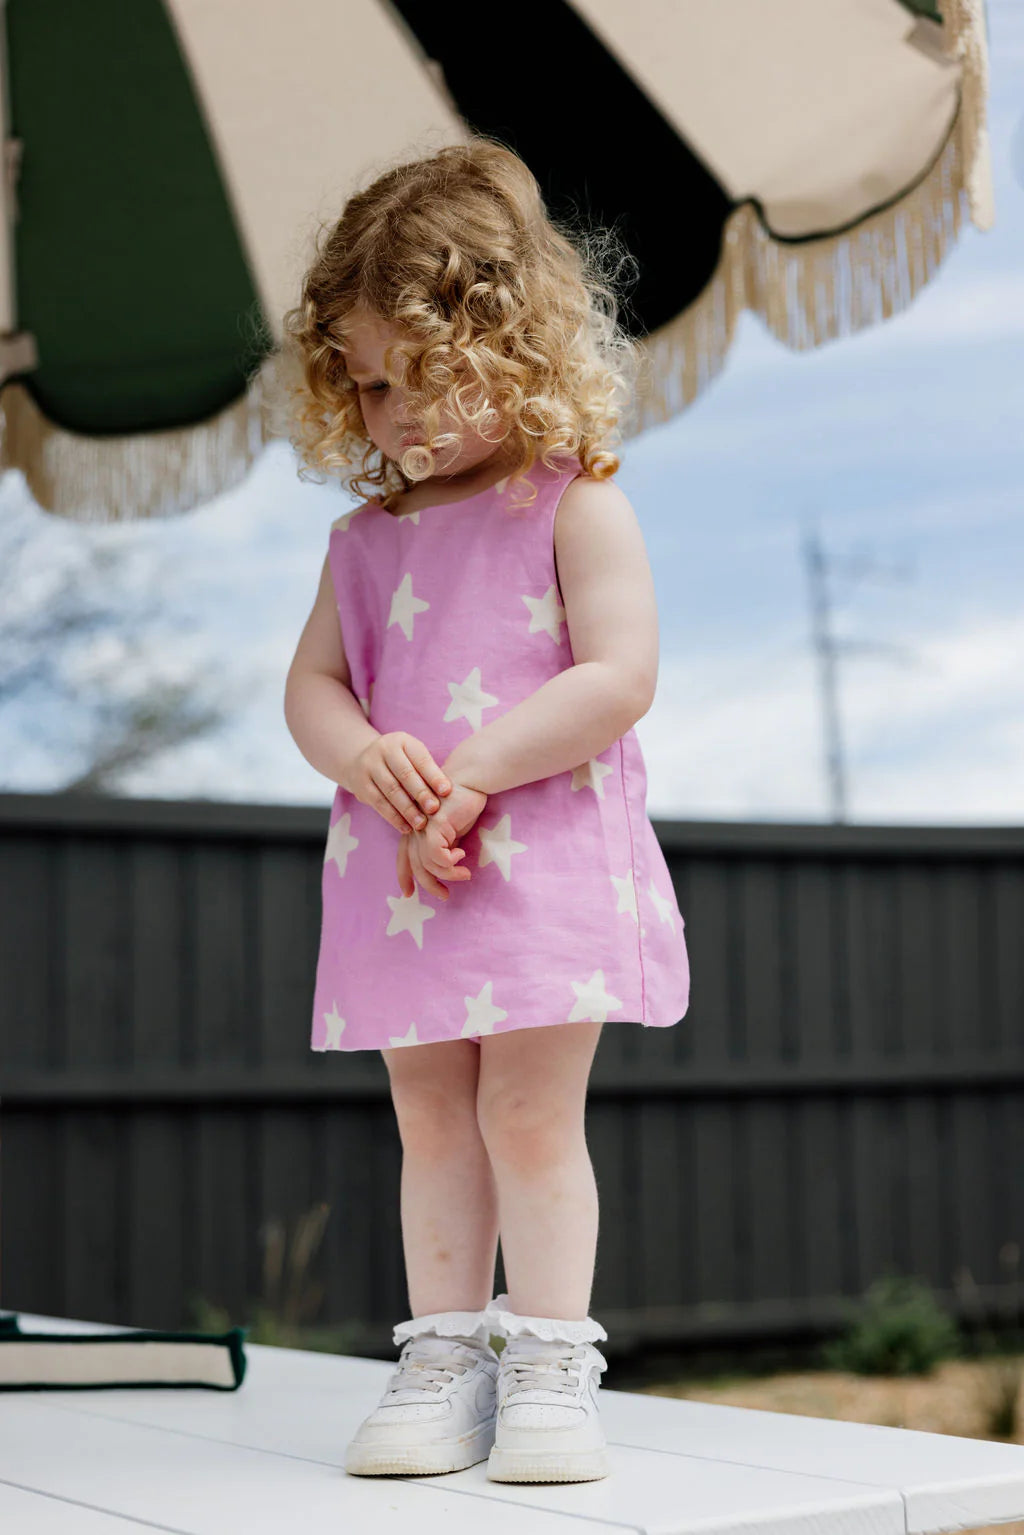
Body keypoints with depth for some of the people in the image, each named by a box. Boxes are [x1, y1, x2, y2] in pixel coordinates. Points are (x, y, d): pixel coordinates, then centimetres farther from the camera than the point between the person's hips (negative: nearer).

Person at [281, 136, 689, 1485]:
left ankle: (550, 1368, 5)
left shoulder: (576, 505, -4)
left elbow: (619, 677, -14)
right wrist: (369, 759, -13)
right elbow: (310, 686, 10)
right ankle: (443, 1361, 16)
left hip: (545, 855, -5)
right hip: (396, 869, 5)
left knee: (529, 1112, -5)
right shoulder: (364, 536, 13)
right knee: (430, 1121, 9)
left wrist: (467, 772, -18)